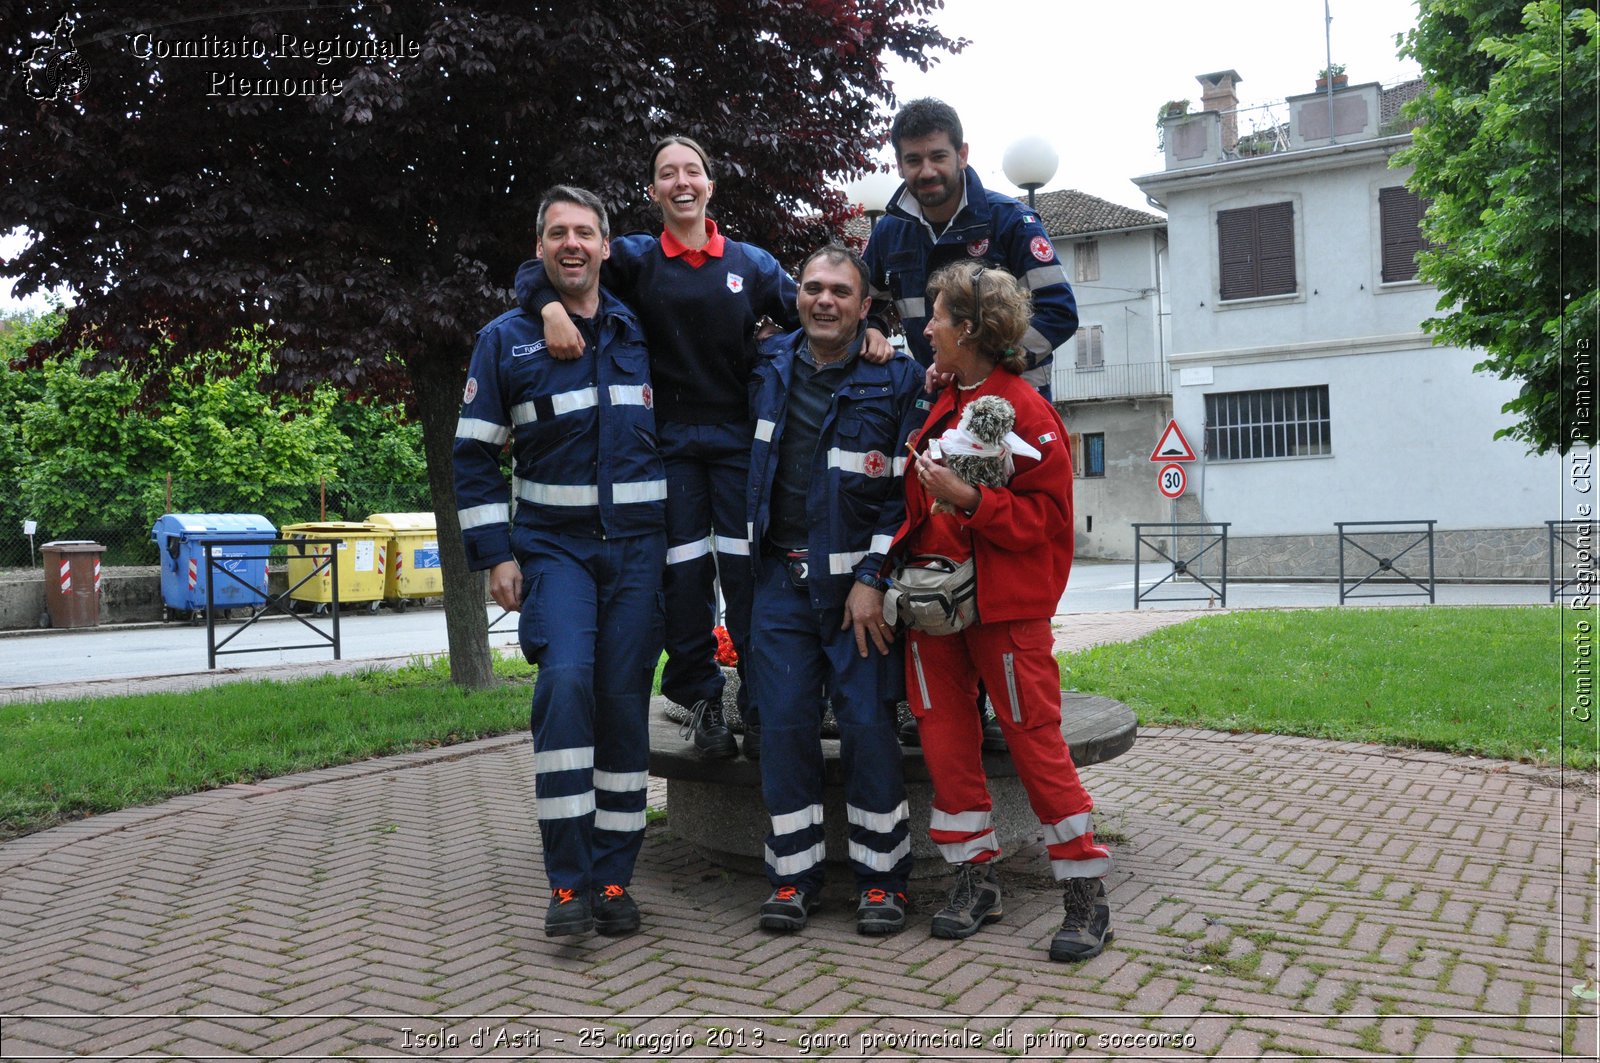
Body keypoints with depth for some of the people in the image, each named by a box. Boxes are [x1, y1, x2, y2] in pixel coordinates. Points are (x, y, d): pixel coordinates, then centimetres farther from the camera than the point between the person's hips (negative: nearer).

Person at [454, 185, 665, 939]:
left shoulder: (640, 333, 9)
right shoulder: (505, 339, 4)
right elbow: (474, 454, 4)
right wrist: (494, 554, -4)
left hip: (637, 546, 2)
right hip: (553, 544, -2)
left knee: (625, 700, 1)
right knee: (566, 680, -22)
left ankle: (613, 878, 12)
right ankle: (568, 882, -14)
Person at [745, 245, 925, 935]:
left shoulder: (895, 380, -4)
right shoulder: (771, 366, 9)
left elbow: (909, 491, -6)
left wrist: (873, 579, -11)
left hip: (859, 581, -3)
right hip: (782, 579, 3)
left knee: (869, 724, -2)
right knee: (784, 723, 2)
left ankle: (881, 879, 11)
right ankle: (793, 875, 14)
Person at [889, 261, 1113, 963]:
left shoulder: (1025, 410, -9)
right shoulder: (939, 403, 14)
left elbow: (1047, 516, -13)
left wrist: (969, 500, -22)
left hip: (1005, 602, -7)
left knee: (1034, 737, -3)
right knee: (944, 735, 7)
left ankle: (1086, 892, 9)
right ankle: (976, 877, 20)